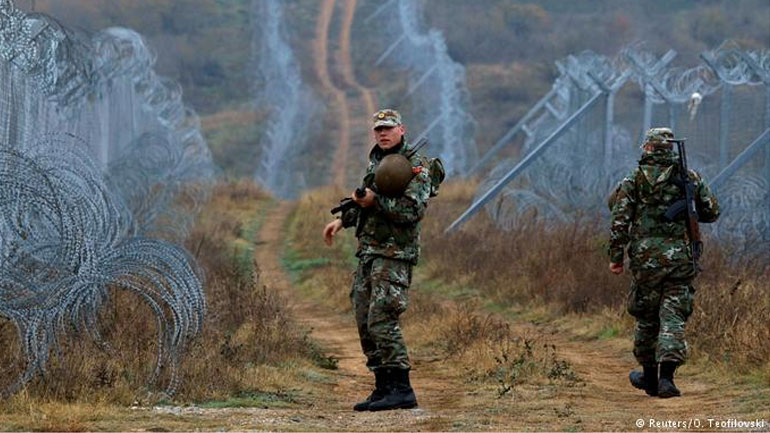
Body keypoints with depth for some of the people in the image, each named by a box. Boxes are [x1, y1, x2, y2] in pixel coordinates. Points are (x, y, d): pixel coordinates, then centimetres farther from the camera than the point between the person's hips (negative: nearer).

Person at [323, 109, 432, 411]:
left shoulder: (413, 167, -9)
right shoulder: (375, 161, 18)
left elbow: (413, 211, -20)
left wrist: (376, 201, -20)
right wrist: (343, 220, 22)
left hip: (394, 253, -9)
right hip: (368, 252, 9)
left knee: (382, 320, -16)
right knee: (365, 322, 8)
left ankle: (401, 389, -14)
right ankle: (383, 387, 14)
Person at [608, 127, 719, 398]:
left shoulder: (634, 180, 0)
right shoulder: (690, 178, 5)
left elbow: (619, 219, -7)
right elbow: (711, 212, 11)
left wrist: (615, 256, -3)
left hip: (646, 257, 0)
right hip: (681, 256, 0)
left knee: (646, 318, 15)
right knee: (673, 318, -2)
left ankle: (650, 376, 27)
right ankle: (666, 377, -19)